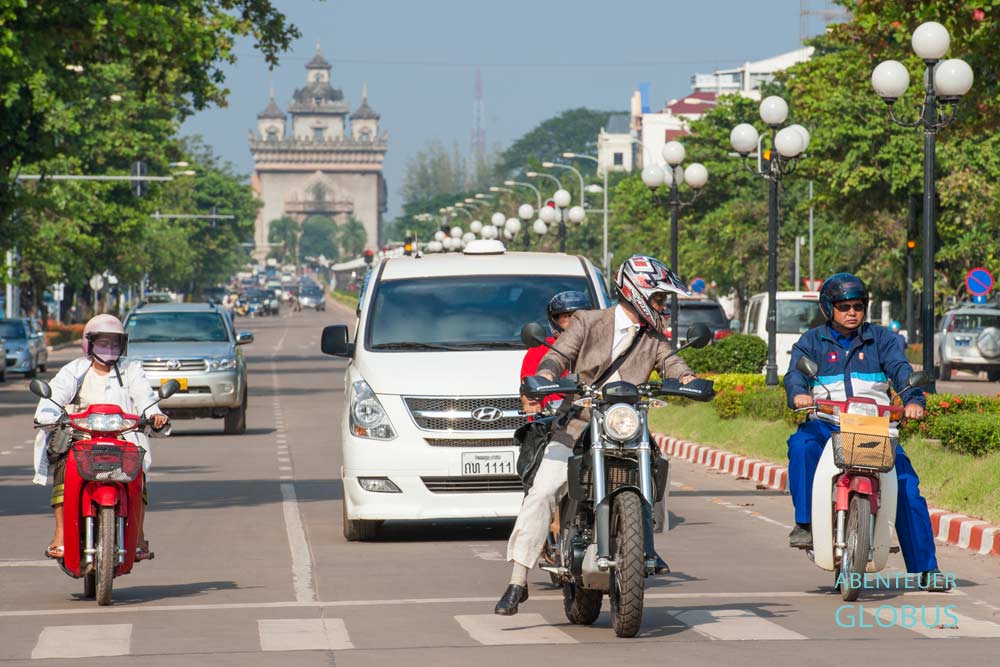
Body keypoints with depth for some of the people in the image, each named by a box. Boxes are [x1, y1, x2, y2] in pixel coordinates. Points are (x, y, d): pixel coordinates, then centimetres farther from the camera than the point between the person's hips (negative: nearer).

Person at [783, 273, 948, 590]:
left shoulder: (882, 339, 15)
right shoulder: (812, 341, 14)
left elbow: (900, 369, -1)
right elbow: (795, 373, -2)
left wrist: (913, 400, -22)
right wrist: (798, 394, -27)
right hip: (826, 424, -1)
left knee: (907, 485, -14)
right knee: (801, 444, -35)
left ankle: (926, 567, -6)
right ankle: (805, 522, -28)